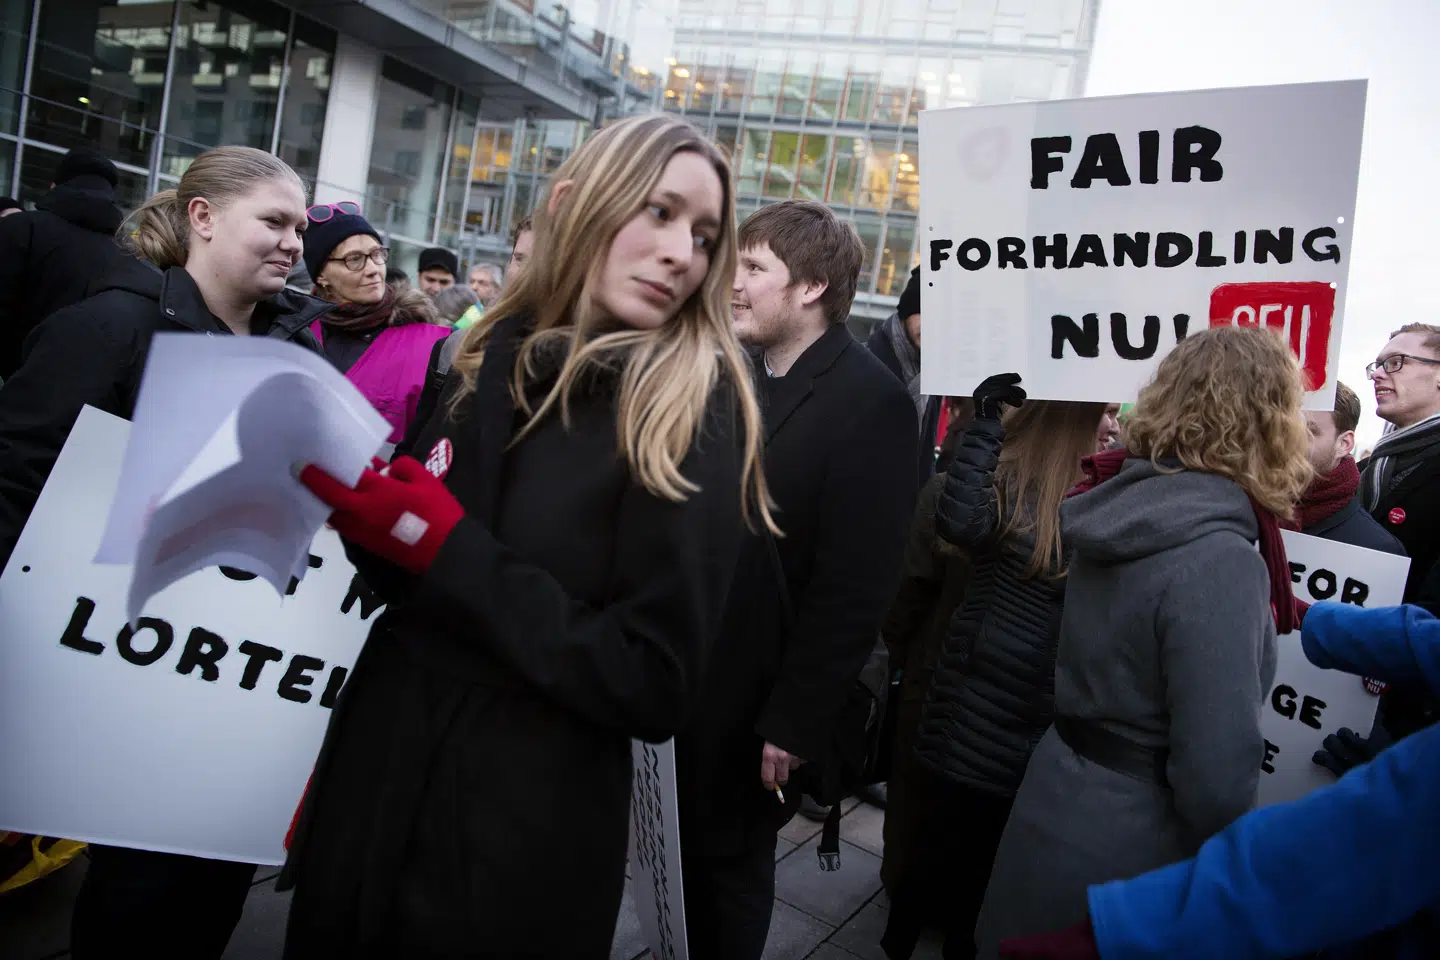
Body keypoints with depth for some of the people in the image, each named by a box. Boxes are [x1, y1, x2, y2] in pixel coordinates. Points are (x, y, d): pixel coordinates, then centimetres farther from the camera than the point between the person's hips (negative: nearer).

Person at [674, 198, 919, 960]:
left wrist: (794, 723, -15)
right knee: (680, 855, 17)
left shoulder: (871, 404, -15)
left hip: (755, 696, -5)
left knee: (728, 863, 13)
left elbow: (855, 589, -17)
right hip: (680, 674, 5)